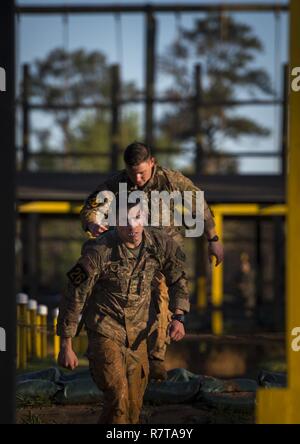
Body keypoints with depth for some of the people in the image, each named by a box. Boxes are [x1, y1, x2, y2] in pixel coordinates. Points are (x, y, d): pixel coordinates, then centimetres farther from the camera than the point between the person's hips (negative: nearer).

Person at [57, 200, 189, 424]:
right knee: (118, 399, -19)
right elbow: (74, 297, -14)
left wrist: (178, 317, -5)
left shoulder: (160, 243, -10)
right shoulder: (98, 252, -23)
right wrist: (66, 346, -10)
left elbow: (178, 279, 9)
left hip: (137, 336, 5)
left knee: (134, 406, 9)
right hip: (105, 332, -5)